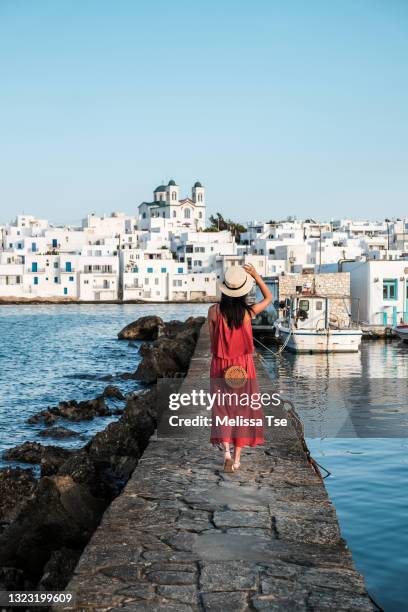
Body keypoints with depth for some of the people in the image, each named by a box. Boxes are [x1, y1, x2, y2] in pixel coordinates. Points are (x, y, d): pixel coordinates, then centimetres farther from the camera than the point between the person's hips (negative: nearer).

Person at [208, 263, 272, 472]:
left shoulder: (214, 311, -13)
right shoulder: (248, 312, -13)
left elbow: (213, 341, -2)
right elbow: (268, 298, 5)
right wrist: (256, 275, -4)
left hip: (220, 366, 0)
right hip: (243, 365, 0)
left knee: (223, 408, 11)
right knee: (242, 409, 12)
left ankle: (226, 451, -8)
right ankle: (237, 458, 15)